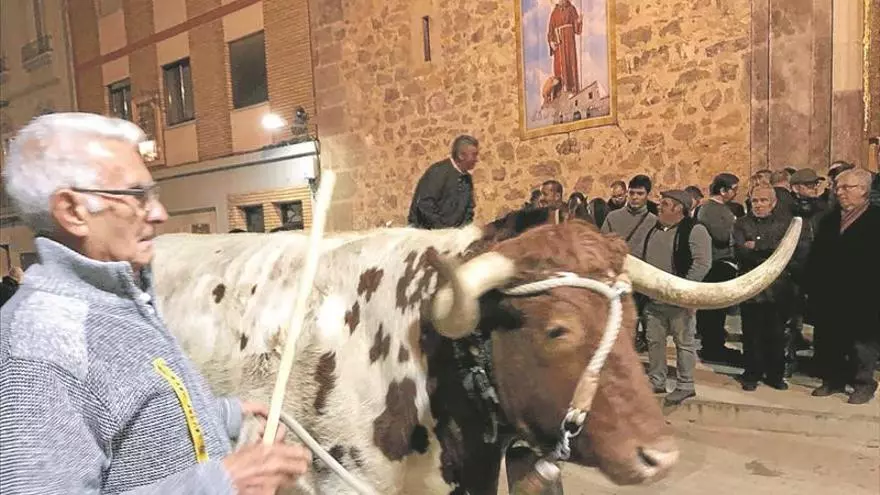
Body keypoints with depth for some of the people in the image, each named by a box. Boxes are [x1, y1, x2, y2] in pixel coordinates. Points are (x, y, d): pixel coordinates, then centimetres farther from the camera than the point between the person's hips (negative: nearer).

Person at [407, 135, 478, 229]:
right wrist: (442, 228, -18)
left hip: (452, 232, 7)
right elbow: (424, 204, -21)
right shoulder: (439, 171, -14)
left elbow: (469, 208, 19)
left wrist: (466, 227, 2)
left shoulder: (467, 178, 10)